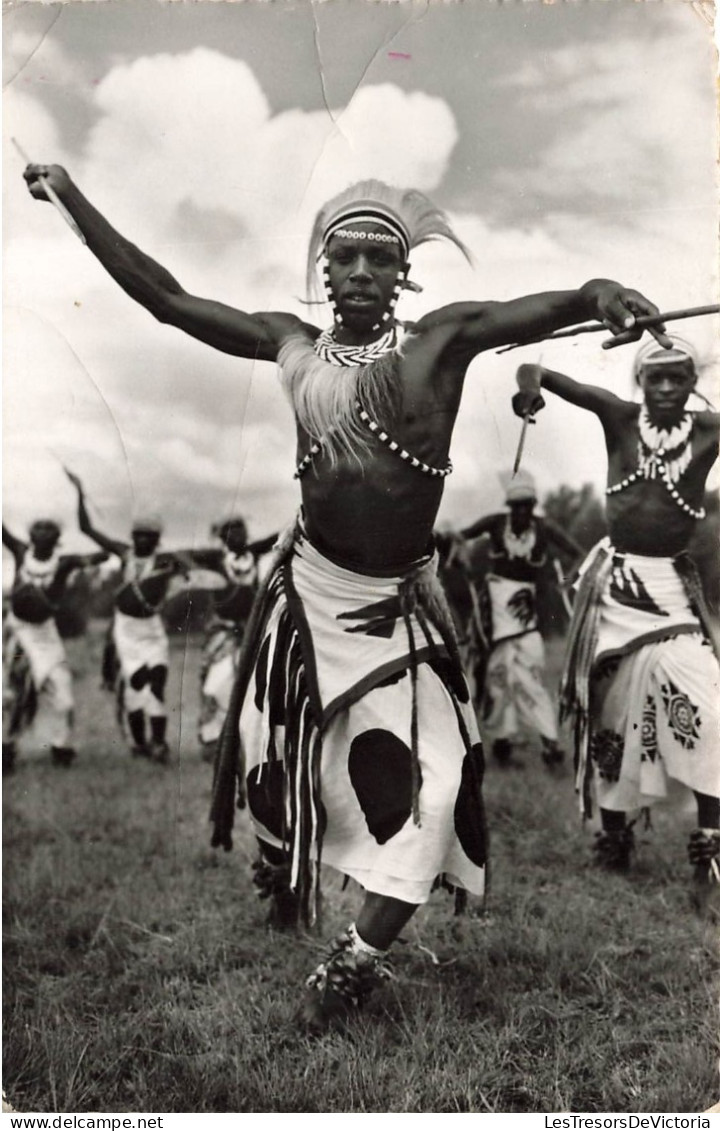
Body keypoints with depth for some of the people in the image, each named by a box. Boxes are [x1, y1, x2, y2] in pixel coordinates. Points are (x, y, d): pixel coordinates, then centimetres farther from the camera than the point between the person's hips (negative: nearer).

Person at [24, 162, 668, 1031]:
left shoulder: (442, 337, -6)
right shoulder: (291, 345, 1)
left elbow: (542, 308, -22)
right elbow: (166, 297, 3)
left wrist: (598, 293, -46)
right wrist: (71, 197, 3)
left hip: (399, 601, -2)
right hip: (307, 586, 2)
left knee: (423, 782, -7)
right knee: (279, 754, 15)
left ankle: (359, 958, 9)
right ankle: (277, 871, 46)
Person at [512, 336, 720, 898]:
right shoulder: (621, 418, -4)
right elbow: (561, 382, -11)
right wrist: (531, 380, -33)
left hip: (672, 585, -1)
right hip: (615, 580, 1)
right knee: (610, 706, 9)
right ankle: (613, 836, 25)